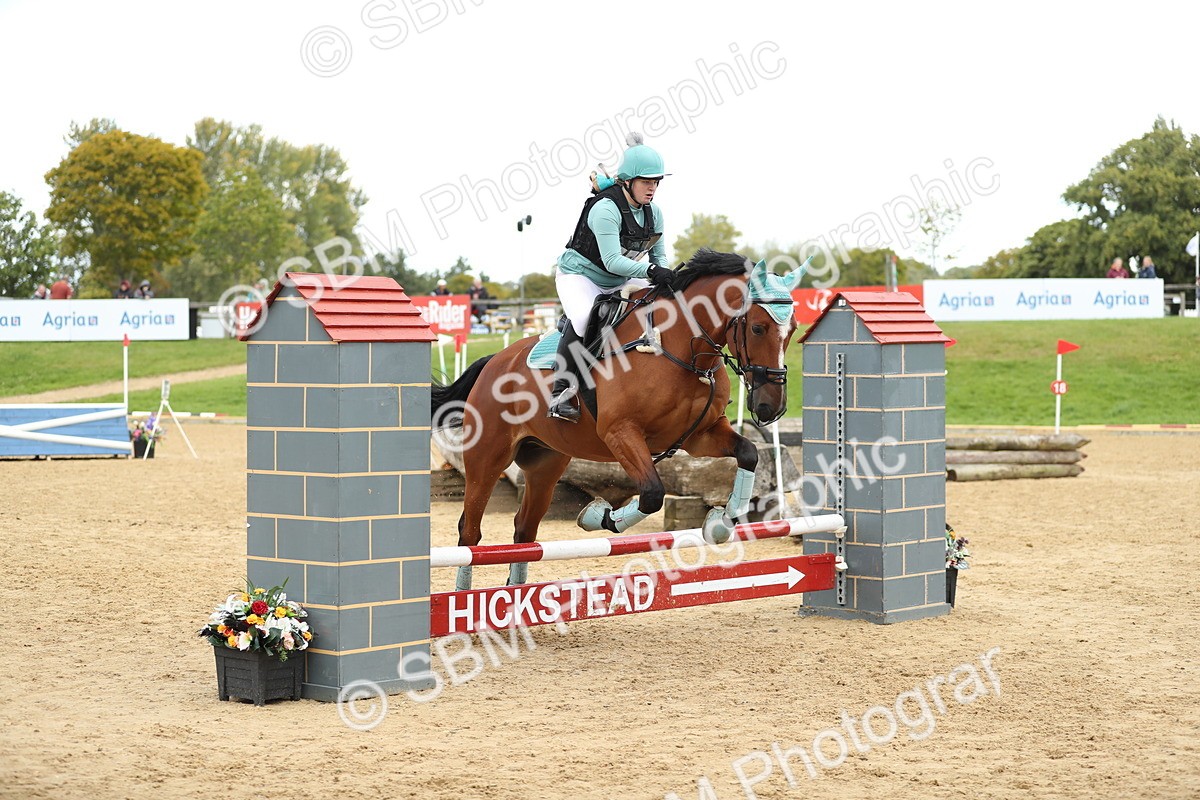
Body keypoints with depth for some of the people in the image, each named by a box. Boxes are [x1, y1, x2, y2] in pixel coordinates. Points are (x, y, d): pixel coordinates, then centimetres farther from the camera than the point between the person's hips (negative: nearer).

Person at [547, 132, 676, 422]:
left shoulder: (653, 213, 0)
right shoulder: (605, 210, -25)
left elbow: (659, 253, 8)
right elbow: (612, 261, -31)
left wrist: (665, 276, -14)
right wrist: (650, 271, -43)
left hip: (619, 282, 8)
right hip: (580, 275, -8)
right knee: (583, 317, -37)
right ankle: (559, 392, -32)